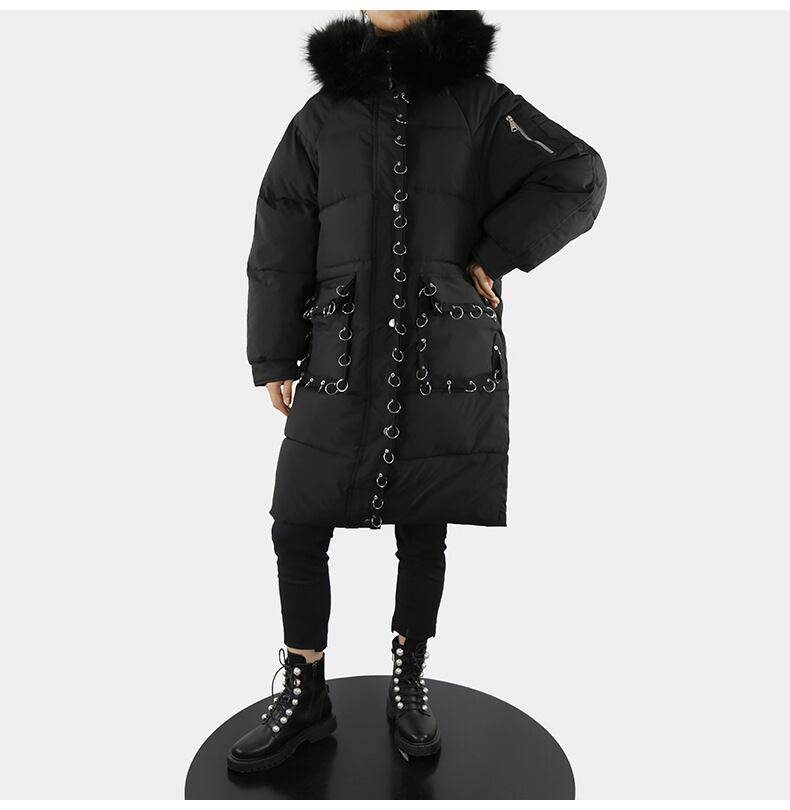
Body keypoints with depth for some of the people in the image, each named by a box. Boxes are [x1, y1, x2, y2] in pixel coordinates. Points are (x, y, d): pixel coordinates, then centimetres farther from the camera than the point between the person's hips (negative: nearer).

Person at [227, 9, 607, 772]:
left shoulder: (478, 102, 6)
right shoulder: (322, 116, 10)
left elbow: (578, 178, 1)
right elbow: (278, 249, 7)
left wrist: (494, 256, -6)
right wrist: (272, 357, 5)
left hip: (446, 363, -1)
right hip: (341, 361, 2)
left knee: (423, 529, 9)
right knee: (296, 526, 2)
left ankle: (408, 683, 29)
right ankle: (305, 694, 22)